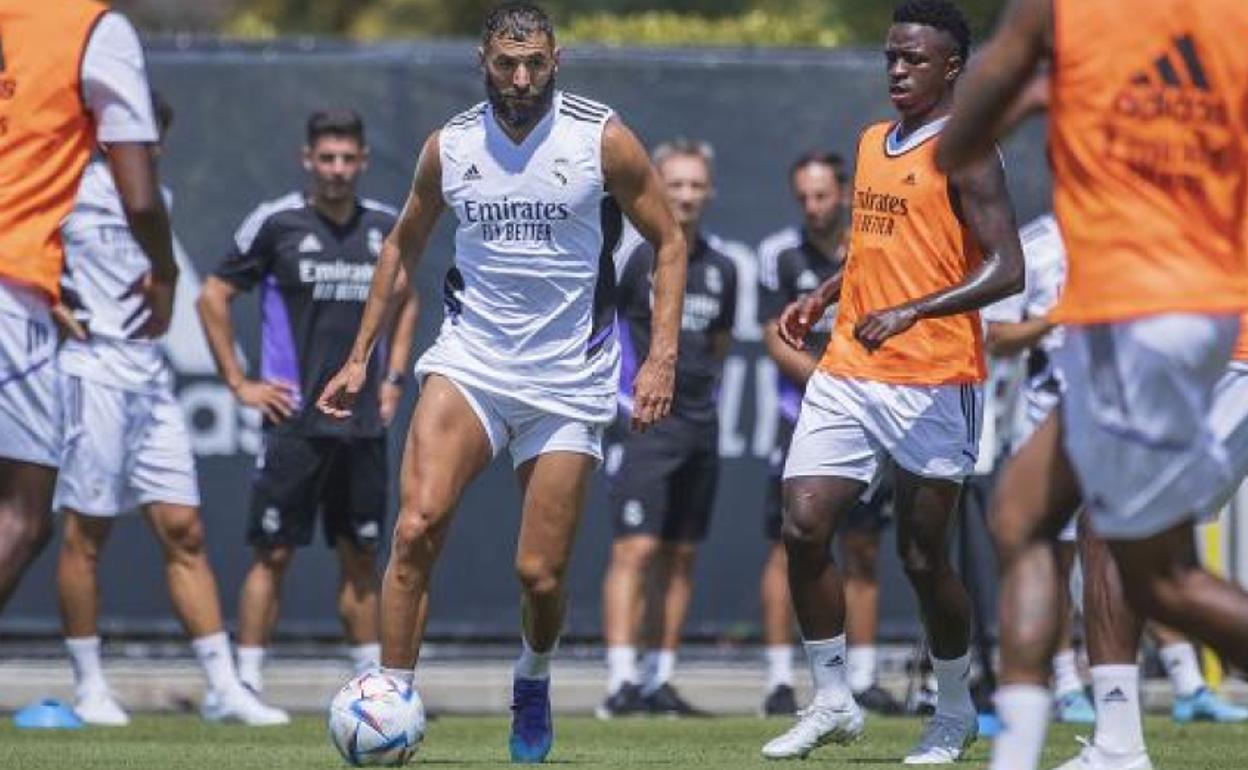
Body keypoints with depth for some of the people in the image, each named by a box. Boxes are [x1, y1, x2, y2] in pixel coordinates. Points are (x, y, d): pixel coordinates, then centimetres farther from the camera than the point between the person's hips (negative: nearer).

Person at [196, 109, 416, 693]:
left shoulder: (385, 227, 8)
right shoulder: (276, 223, -5)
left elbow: (404, 301, 26)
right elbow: (212, 298, 1)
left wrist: (393, 376, 14)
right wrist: (238, 383, -2)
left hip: (364, 422, 4)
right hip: (293, 420, -4)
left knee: (360, 556, 9)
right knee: (273, 554, -6)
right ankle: (246, 682, -4)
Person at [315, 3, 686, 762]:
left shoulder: (604, 140, -7)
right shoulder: (448, 146, 1)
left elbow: (668, 241, 1)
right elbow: (404, 245, 17)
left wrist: (662, 357, -9)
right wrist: (360, 357, 15)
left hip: (569, 379, -1)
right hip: (469, 359, 1)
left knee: (541, 575, -1)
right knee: (417, 526, -22)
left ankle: (534, 683, 32)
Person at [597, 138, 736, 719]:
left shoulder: (720, 270, 11)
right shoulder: (635, 257, -7)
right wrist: (617, 392, -4)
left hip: (700, 427, 6)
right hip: (644, 425, -6)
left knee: (680, 558, 8)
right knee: (635, 549, -13)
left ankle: (660, 680, 13)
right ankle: (621, 681, -18)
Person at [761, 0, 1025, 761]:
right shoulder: (874, 143, 15)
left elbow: (1006, 270, -18)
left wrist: (911, 312, -27)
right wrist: (821, 297, 16)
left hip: (932, 383, -7)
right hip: (847, 375, 7)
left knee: (923, 556, 0)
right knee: (804, 528, -4)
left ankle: (956, 712, 19)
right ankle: (833, 702, 8)